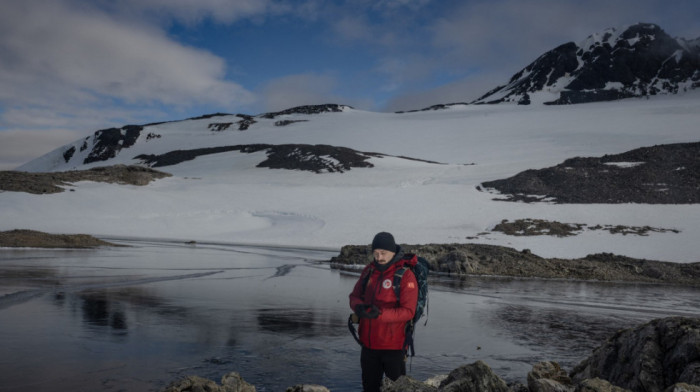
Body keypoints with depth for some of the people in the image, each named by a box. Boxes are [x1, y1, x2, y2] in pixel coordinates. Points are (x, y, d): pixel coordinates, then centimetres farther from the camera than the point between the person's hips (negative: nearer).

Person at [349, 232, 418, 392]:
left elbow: (408, 311, -19)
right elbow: (355, 295, 8)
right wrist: (358, 306, -16)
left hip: (393, 345, -5)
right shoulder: (369, 270, 4)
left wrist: (380, 314, -32)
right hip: (369, 343, 6)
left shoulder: (405, 275, -15)